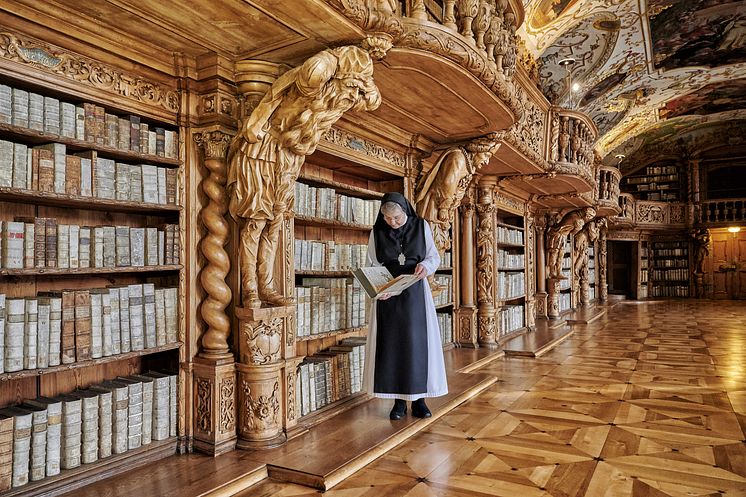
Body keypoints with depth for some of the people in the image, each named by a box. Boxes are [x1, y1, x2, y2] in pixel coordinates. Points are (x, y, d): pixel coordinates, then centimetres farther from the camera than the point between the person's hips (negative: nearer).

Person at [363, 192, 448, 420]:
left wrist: (425, 265, -20)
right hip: (388, 295, 0)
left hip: (415, 293, 0)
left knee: (418, 344, -1)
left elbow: (435, 256, 3)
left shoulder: (421, 226, -1)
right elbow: (372, 266, 2)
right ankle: (398, 401, 12)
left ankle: (418, 399, 11)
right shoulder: (377, 231, 0)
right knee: (391, 345, 1)